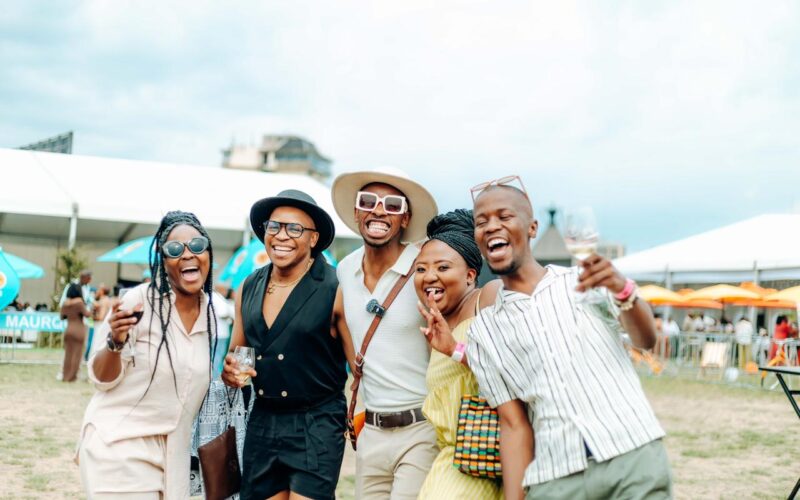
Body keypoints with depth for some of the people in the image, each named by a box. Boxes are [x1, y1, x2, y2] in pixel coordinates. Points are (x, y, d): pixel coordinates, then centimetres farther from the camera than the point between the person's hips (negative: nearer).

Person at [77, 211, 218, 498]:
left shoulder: (210, 313, 3)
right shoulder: (139, 301, -14)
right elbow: (101, 378, -12)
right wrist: (116, 343, -29)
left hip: (172, 452, 6)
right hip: (119, 445, -5)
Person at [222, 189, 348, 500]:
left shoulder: (335, 289, -10)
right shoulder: (248, 289, 7)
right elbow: (235, 352, 19)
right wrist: (230, 371, -2)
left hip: (317, 427, -5)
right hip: (261, 423, 5)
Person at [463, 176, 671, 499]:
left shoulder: (586, 282, 8)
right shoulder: (483, 331, 10)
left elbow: (645, 340, -6)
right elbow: (514, 424, 7)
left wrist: (622, 289, -25)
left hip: (634, 458, -1)